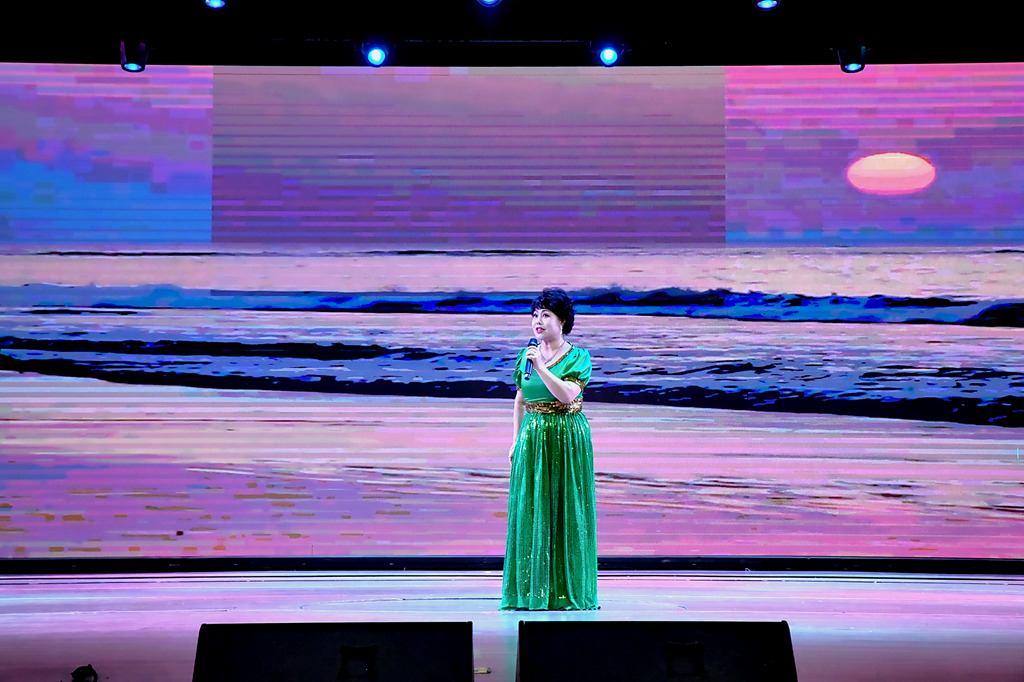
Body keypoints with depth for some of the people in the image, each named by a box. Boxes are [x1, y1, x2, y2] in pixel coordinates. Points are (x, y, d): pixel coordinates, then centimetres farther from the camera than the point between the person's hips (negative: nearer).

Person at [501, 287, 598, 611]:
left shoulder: (578, 357, -4)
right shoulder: (526, 355, 9)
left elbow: (567, 395, -18)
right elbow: (520, 400, 14)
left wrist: (541, 367, -20)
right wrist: (516, 440, 8)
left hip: (567, 438, -4)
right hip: (532, 438, 4)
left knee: (566, 511, -1)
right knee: (530, 511, 3)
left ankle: (568, 590, 8)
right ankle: (531, 589, 10)